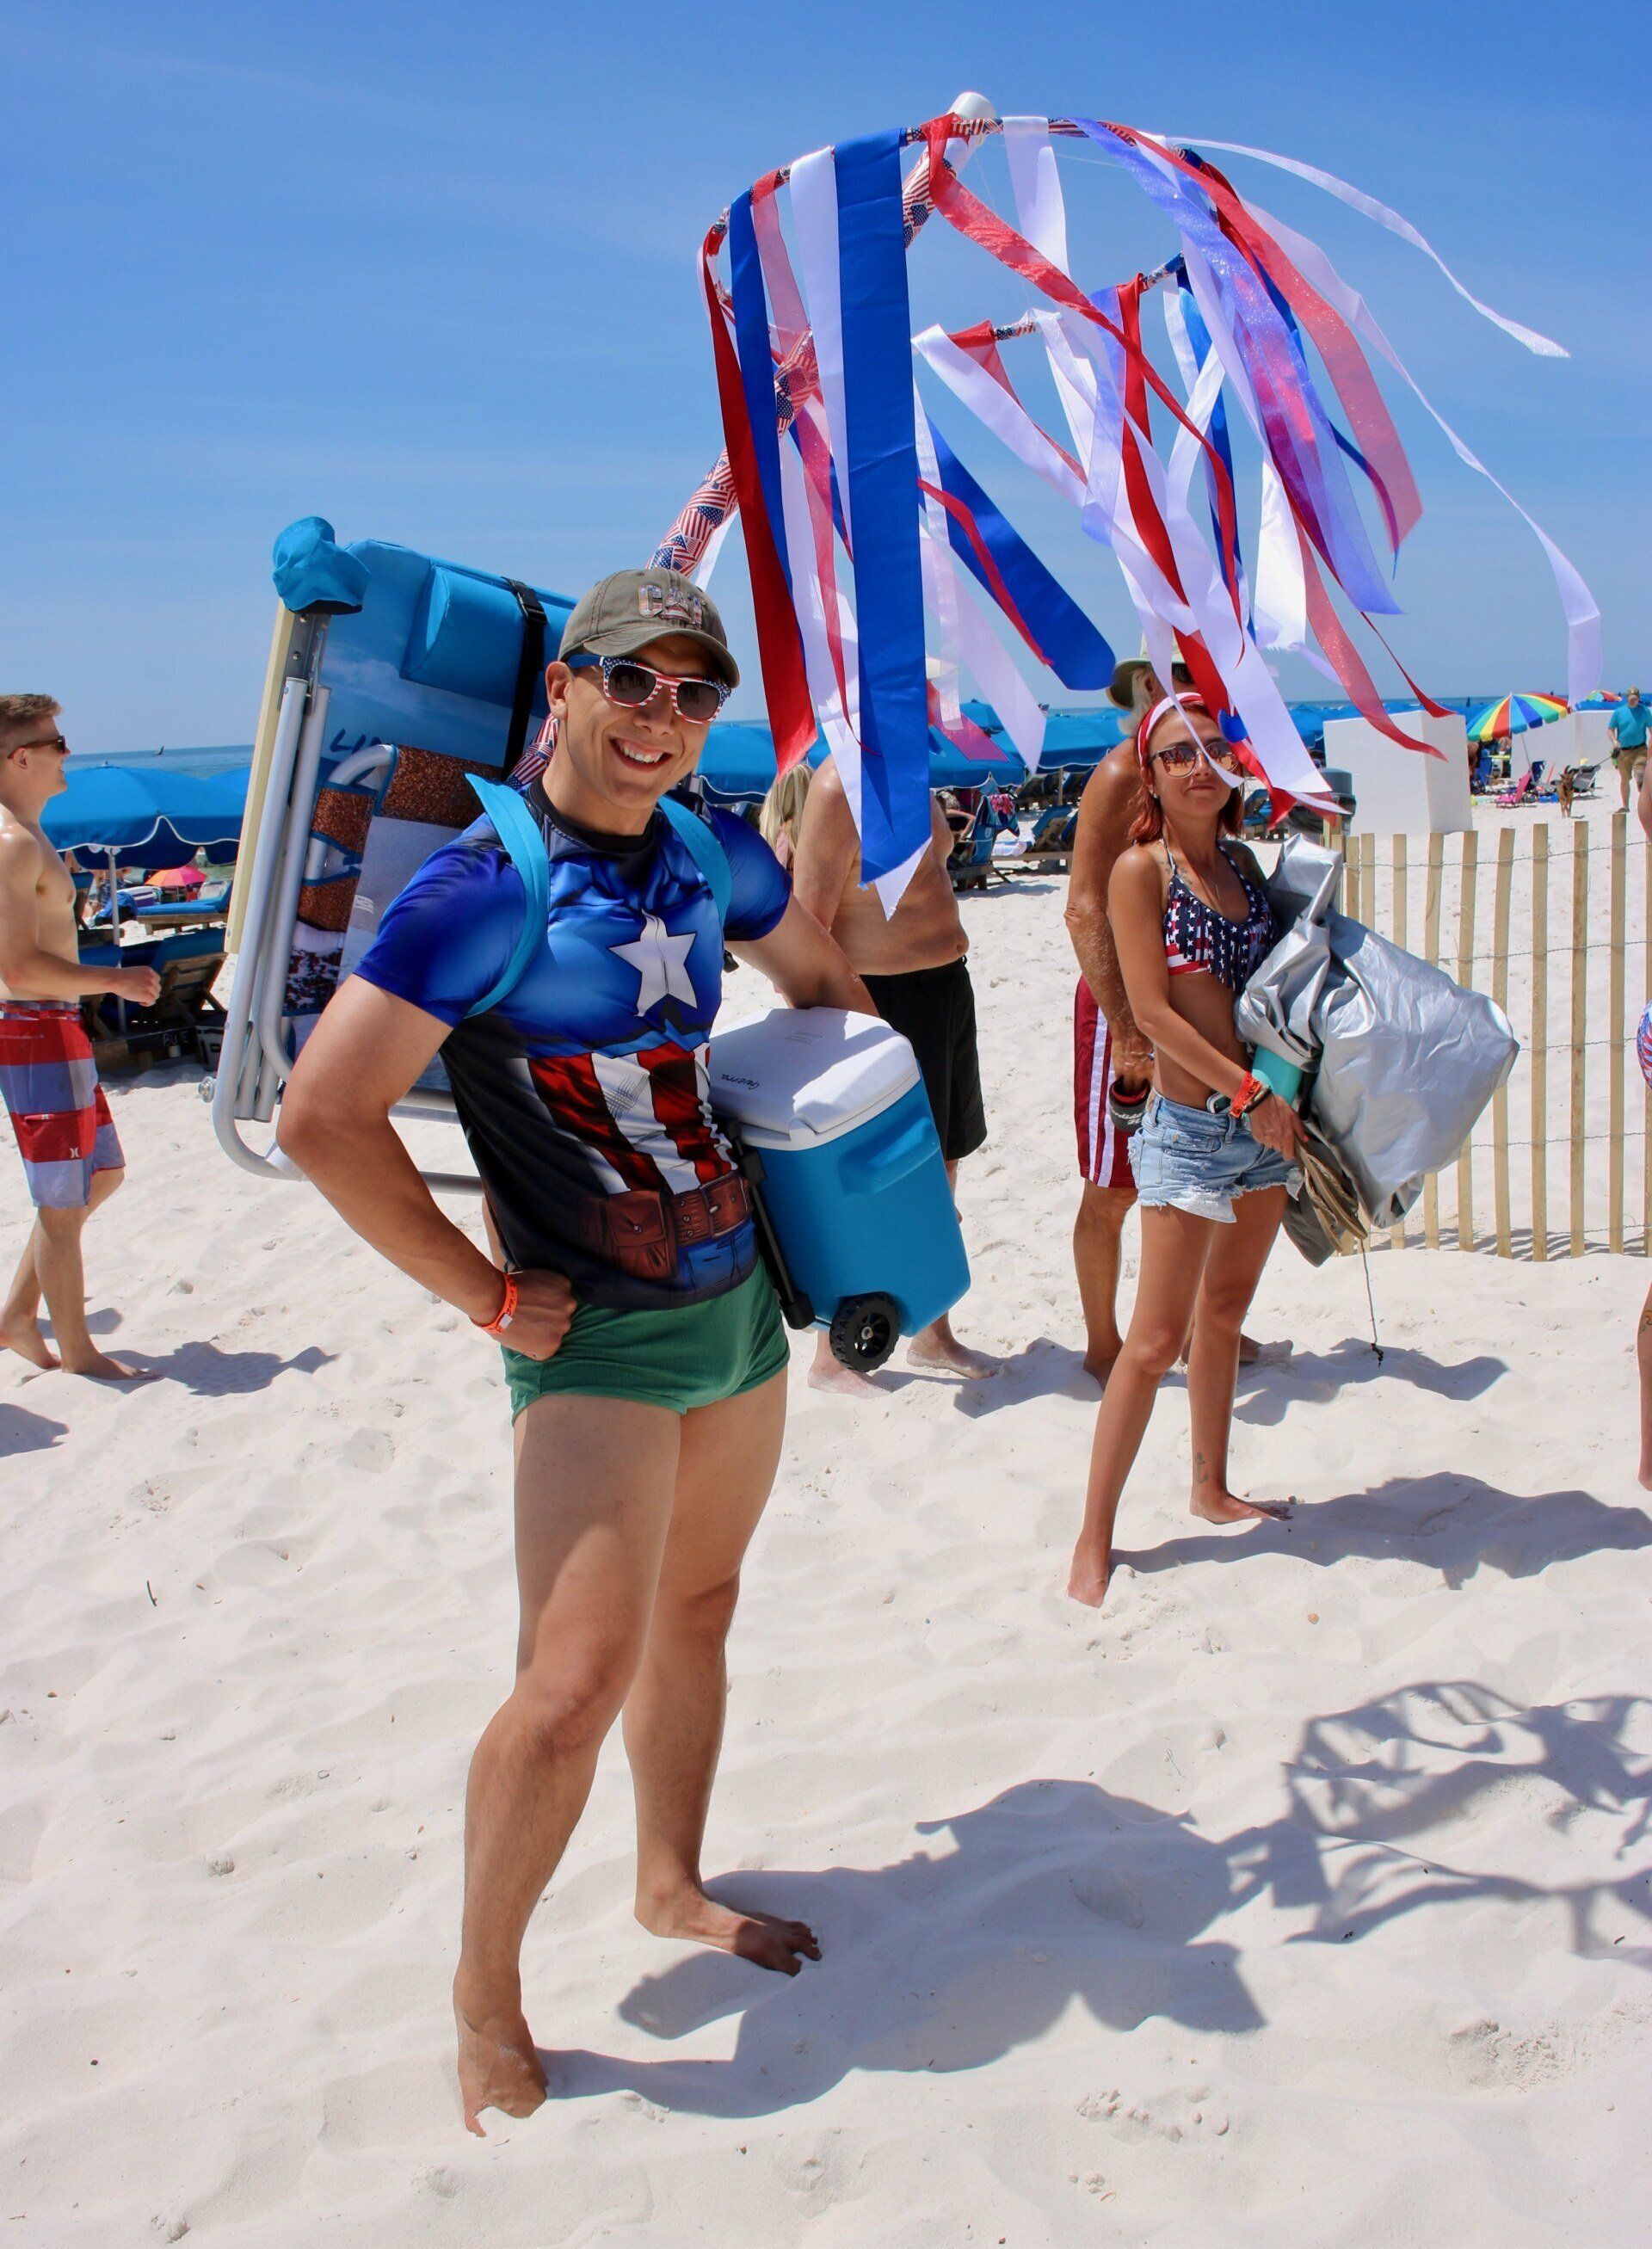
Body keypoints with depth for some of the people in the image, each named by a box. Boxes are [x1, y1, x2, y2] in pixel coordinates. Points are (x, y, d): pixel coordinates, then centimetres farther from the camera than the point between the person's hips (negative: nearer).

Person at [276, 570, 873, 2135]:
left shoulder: (710, 855, 2)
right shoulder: (482, 891, -19)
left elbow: (820, 980, 23)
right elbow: (322, 1119, -22)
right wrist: (480, 1293, -16)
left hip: (739, 1298, 7)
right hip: (595, 1335, -7)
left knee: (697, 1605, 19)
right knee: (577, 1680, -12)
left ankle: (672, 1888, 40)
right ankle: (486, 1992, 11)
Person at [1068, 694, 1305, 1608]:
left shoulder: (1242, 860, 9)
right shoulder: (1140, 869, -10)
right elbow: (1152, 1010, -15)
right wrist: (1248, 1090, -17)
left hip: (1265, 1117, 7)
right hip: (1191, 1127, -7)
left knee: (1226, 1311, 17)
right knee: (1157, 1338, -6)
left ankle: (1212, 1488, 33)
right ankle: (1093, 1540, 2)